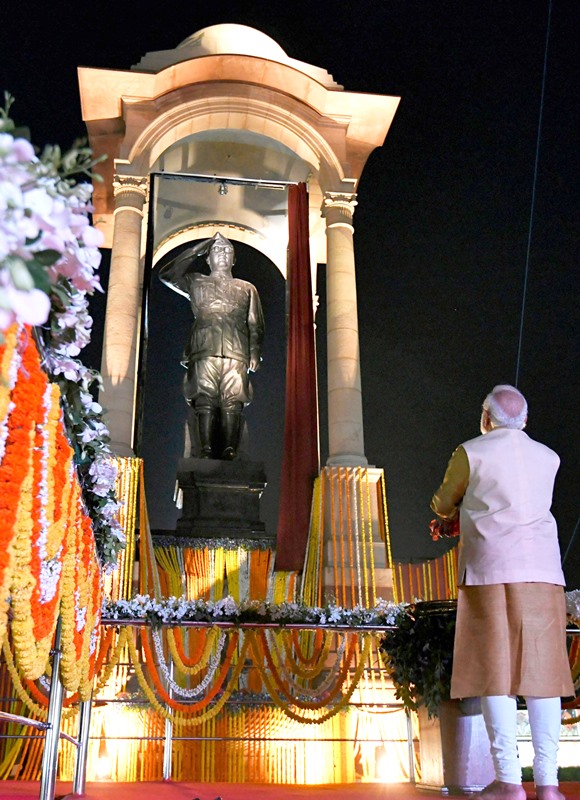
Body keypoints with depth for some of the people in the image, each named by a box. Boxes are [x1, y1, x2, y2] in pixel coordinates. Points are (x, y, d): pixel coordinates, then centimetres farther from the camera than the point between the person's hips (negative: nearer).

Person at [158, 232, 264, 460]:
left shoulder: (247, 288, 25)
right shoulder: (196, 283, 25)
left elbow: (256, 325, 18)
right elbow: (167, 274, 12)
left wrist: (254, 353, 2)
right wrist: (196, 250, 16)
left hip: (236, 355, 1)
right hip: (205, 352, 0)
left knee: (233, 404, -11)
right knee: (205, 402, -12)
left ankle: (230, 455, -15)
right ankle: (206, 454, -16)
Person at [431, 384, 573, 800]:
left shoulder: (470, 453, 2)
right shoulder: (548, 458, 16)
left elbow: (443, 505, 13)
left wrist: (454, 508, 37)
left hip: (490, 572, -4)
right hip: (542, 571, 4)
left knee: (495, 672, -3)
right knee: (542, 671, 4)